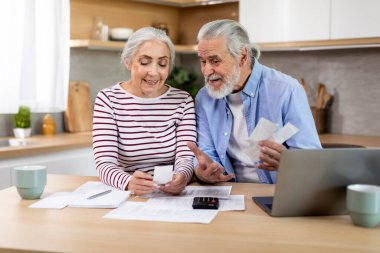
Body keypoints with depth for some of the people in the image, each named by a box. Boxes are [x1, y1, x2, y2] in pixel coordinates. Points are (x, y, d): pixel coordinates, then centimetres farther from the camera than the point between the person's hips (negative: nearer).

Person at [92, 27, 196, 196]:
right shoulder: (108, 100, -3)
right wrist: (129, 182, -34)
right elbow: (104, 163, -13)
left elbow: (185, 157, -5)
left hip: (172, 196, 2)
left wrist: (181, 177, -29)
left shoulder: (183, 101, 3)